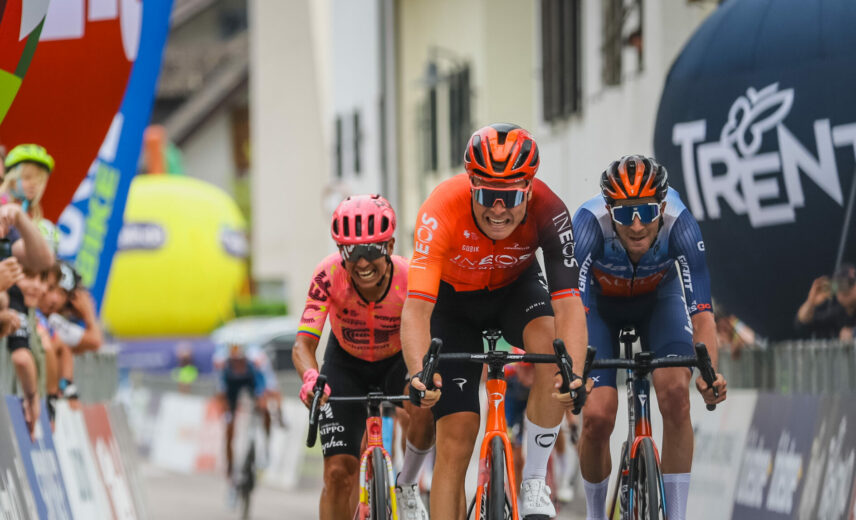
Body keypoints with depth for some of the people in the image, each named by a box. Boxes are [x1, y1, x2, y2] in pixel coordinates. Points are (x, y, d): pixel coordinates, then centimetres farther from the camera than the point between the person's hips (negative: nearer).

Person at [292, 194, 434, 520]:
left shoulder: (409, 277, -32)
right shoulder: (329, 276, -31)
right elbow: (303, 345, -34)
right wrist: (311, 378, -56)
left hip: (397, 361, 0)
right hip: (347, 365, 1)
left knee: (426, 410, -34)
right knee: (338, 471, -11)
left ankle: (407, 487, -6)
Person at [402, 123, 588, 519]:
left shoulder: (548, 212, -33)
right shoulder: (441, 212, -37)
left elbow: (568, 303, -39)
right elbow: (416, 308, -44)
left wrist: (573, 372, -56)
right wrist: (419, 373, -62)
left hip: (516, 288, 1)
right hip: (454, 300, -1)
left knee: (552, 349, -33)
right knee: (455, 440, -10)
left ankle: (534, 481, -16)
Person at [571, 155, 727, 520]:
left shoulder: (679, 225, -35)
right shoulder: (590, 225, -38)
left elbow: (701, 312, -39)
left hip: (658, 298, 1)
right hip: (600, 303, -1)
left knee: (675, 393, -23)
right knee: (597, 416, -15)